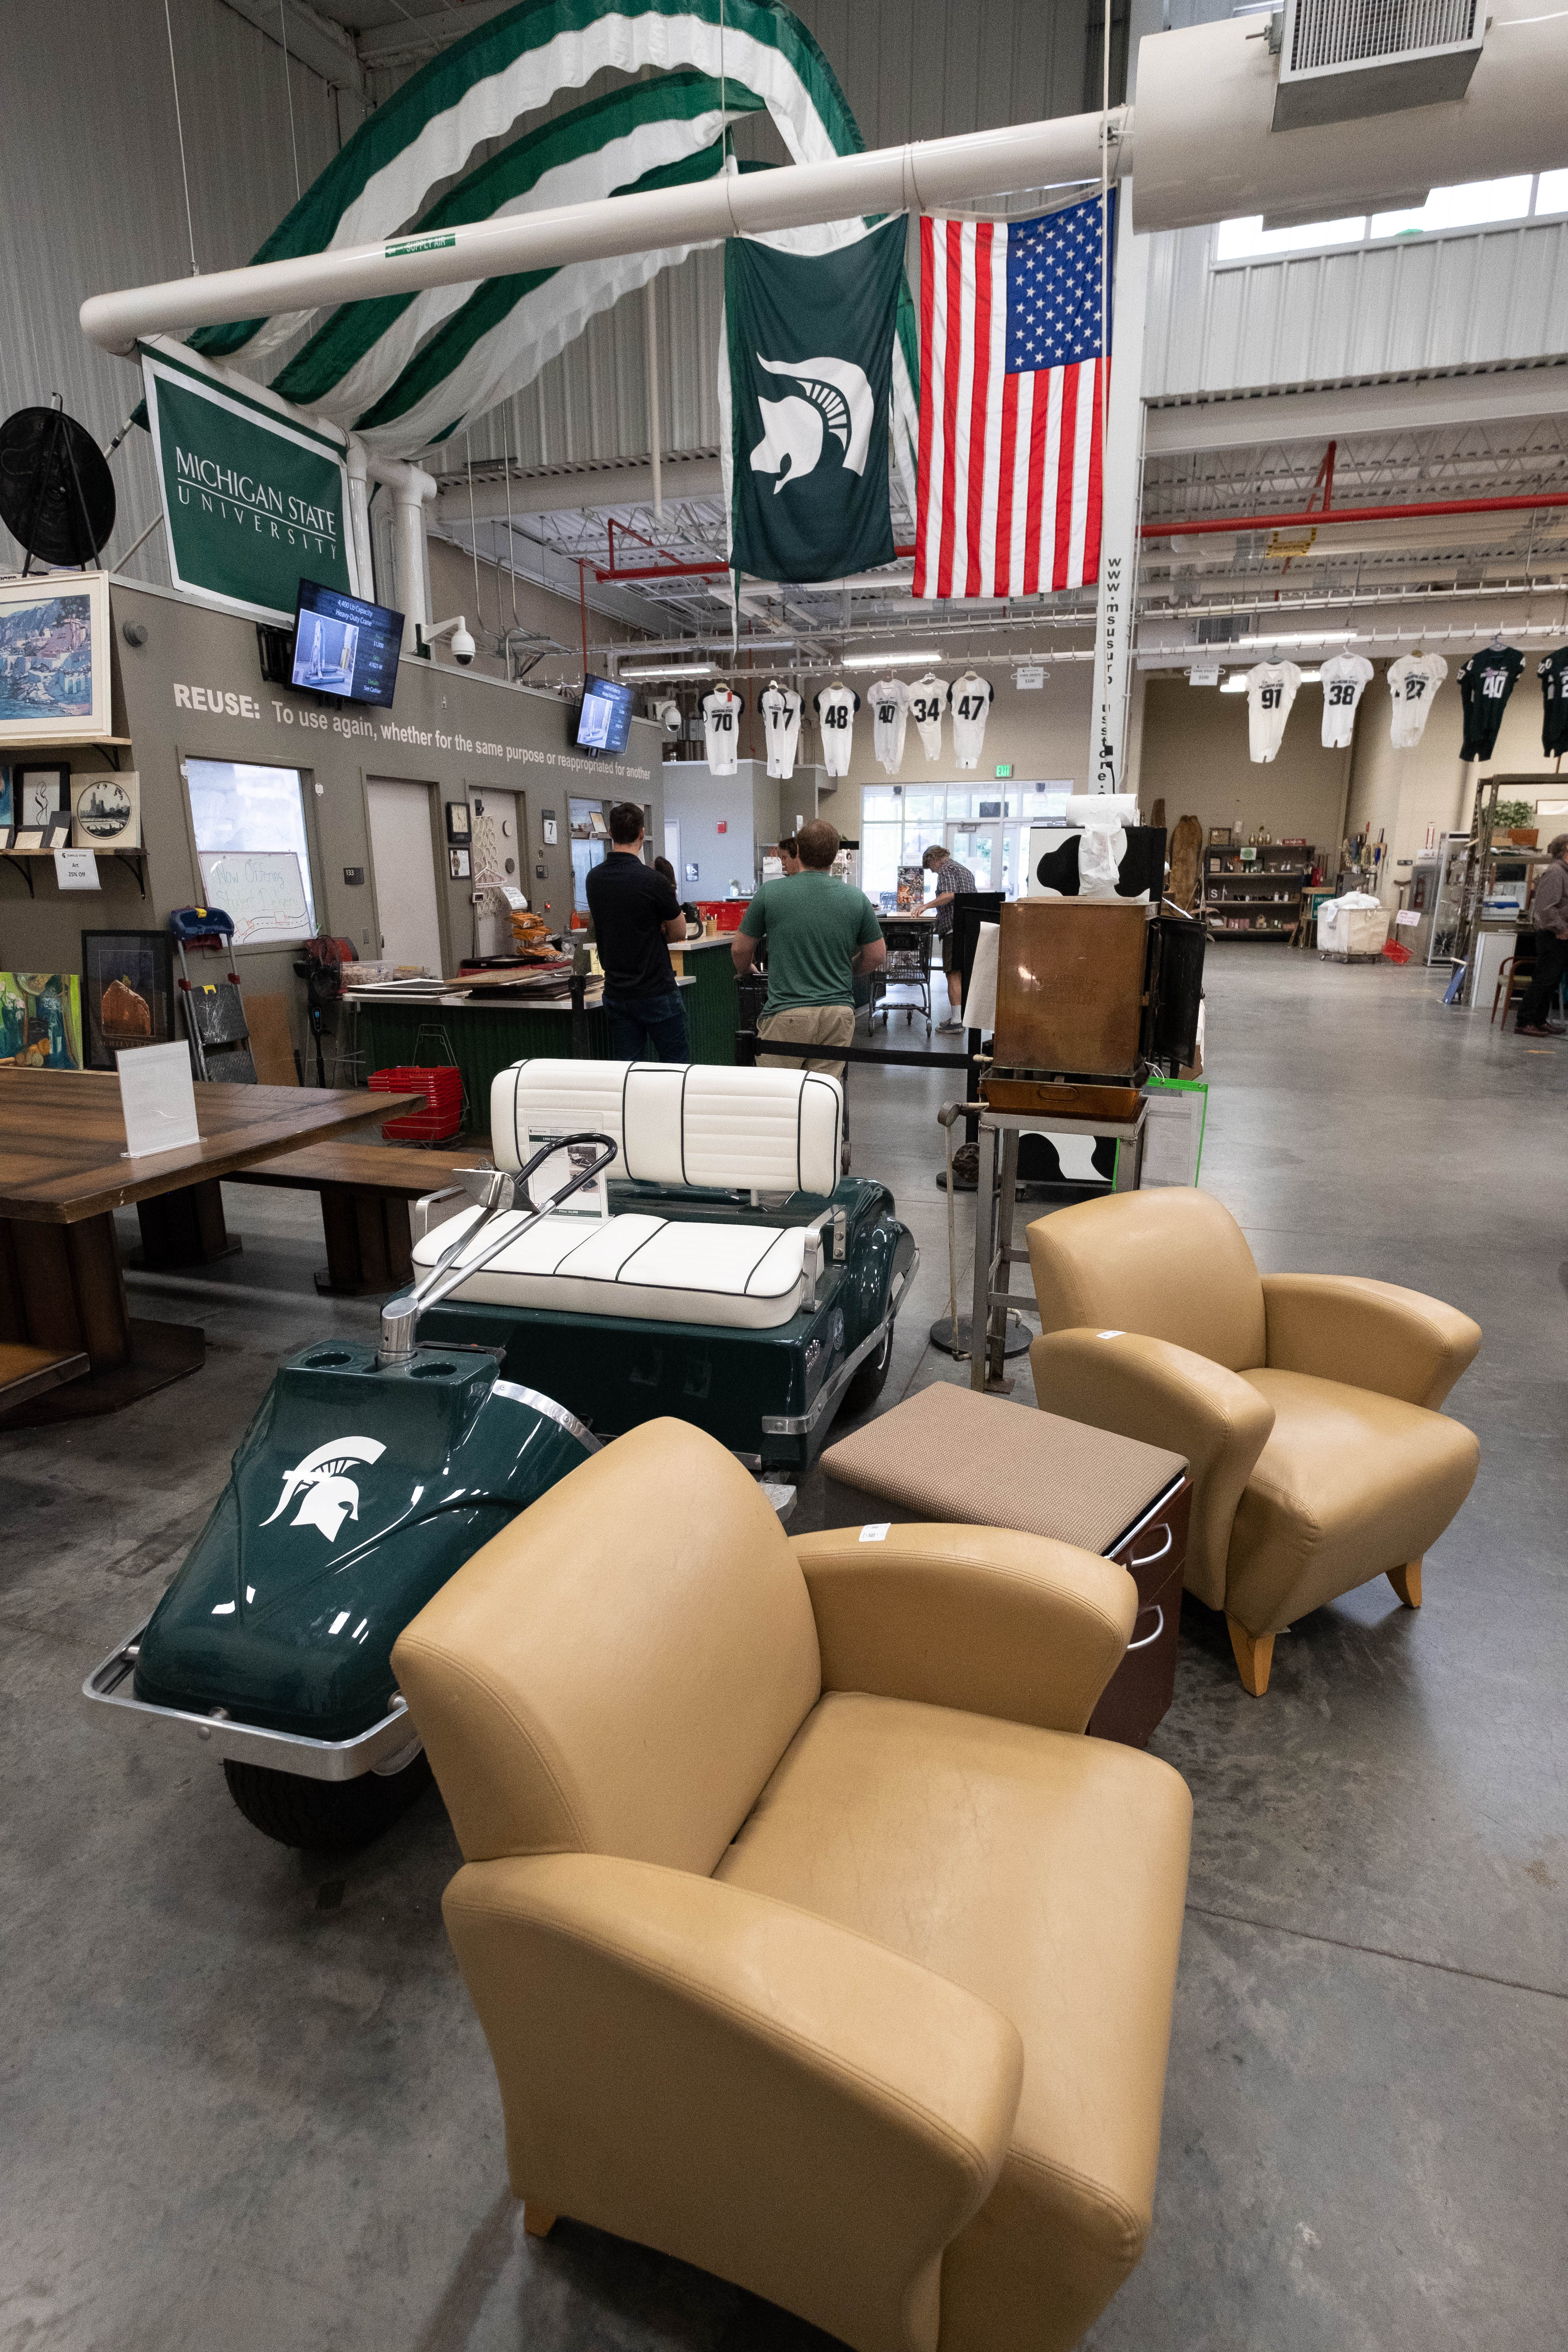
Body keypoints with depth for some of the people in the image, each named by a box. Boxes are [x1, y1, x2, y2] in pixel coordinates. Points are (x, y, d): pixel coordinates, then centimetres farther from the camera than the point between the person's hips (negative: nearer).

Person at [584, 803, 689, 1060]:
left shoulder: (594, 878, 4)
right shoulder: (652, 880, -15)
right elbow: (679, 932, -2)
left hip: (616, 992, 6)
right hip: (657, 991, -5)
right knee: (677, 1065, 6)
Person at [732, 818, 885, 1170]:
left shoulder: (770, 893, -3)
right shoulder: (856, 899, 3)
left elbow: (741, 950, 6)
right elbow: (877, 956, 10)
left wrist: (744, 971, 29)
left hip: (787, 1013, -3)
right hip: (839, 1010, 3)